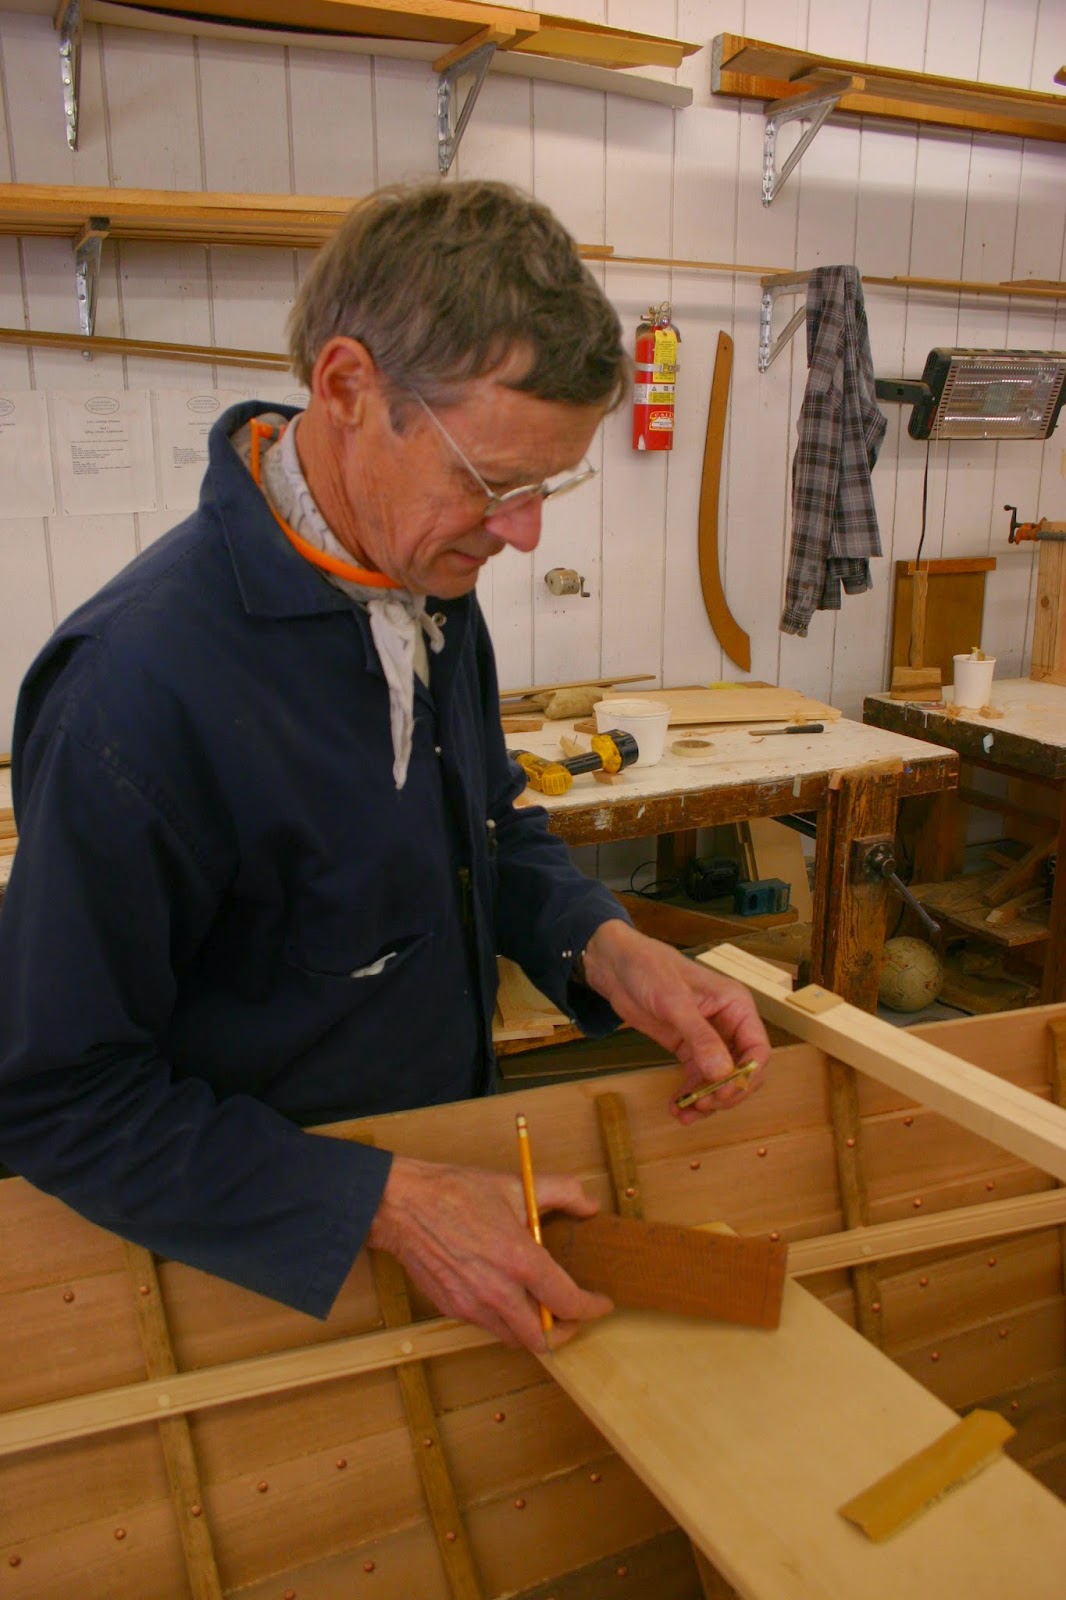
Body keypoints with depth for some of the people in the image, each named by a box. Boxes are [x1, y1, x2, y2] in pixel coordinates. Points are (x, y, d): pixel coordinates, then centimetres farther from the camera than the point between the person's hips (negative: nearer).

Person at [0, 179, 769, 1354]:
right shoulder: (140, 685, -32)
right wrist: (385, 1203, -30)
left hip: (451, 1161, 7)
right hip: (273, 1264, -6)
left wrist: (603, 948, -13)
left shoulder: (431, 585, -8)